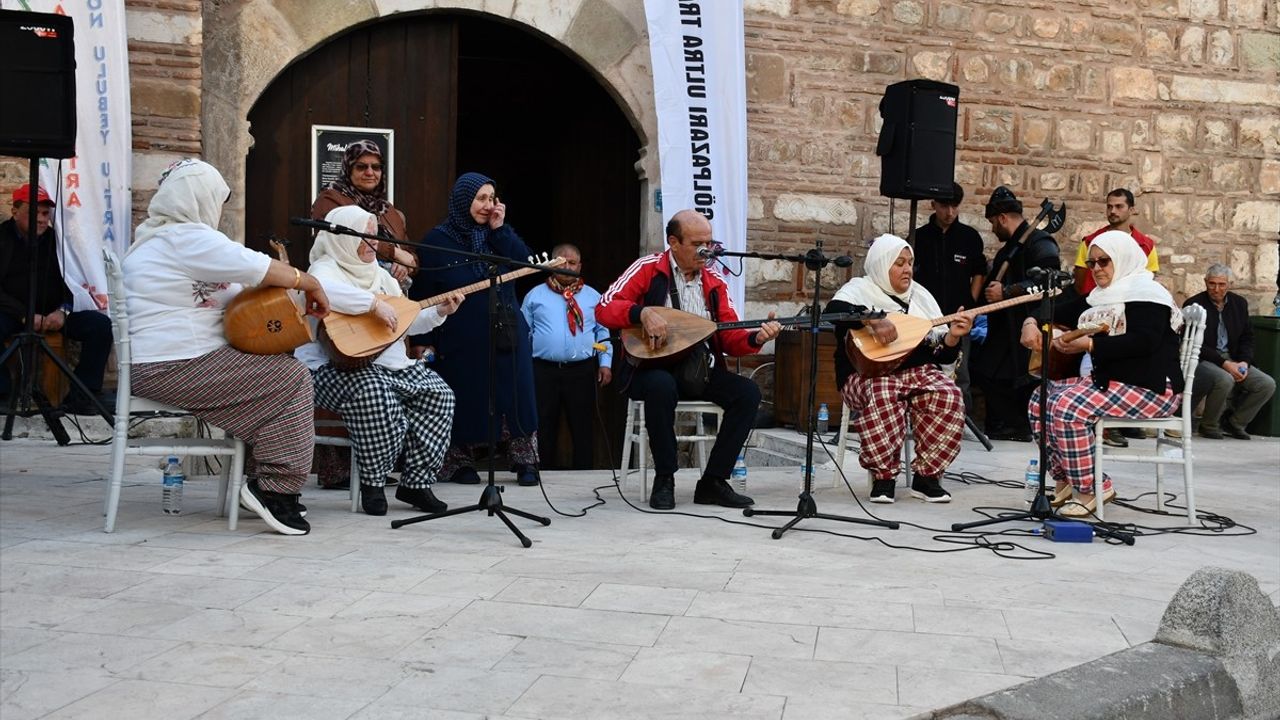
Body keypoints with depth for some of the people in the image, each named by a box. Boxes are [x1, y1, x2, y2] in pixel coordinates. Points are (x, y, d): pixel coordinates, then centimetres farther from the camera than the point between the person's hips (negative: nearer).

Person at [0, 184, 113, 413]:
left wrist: (63, 310, -13)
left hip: (52, 314, 3)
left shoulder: (56, 239, 9)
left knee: (100, 323, -21)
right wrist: (25, 315, -19)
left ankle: (82, 396, -19)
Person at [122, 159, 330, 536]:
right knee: (293, 378, -10)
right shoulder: (187, 237, -13)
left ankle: (258, 477, 15)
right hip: (178, 369, -11)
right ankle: (275, 487, -9)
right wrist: (311, 285, -2)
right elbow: (264, 270, -18)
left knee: (276, 369, 17)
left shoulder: (151, 237, 21)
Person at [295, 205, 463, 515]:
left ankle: (415, 483, -6)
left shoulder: (380, 275, 22)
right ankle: (372, 484, -19)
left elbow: (407, 322, 23)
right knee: (375, 395, -38)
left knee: (439, 395, -12)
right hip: (337, 367, -8)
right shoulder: (325, 269, -4)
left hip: (389, 364, 8)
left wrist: (439, 312, 7)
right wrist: (374, 304, -32)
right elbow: (321, 289, -32)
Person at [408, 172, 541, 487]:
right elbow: (422, 293, -4)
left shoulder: (498, 234, 11)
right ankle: (459, 463, 17)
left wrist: (500, 230, -8)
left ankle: (524, 462, 10)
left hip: (506, 333, 4)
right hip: (460, 338, -4)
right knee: (464, 401, 2)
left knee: (516, 395, 2)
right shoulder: (437, 240, -3)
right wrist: (422, 339, -8)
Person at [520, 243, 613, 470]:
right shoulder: (535, 295, 10)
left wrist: (605, 363, 2)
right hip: (544, 370, -1)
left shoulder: (593, 296, 13)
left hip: (582, 370, 1)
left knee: (582, 428, 4)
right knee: (544, 428, 3)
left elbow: (603, 332, 11)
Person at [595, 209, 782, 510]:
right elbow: (604, 308, -11)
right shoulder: (648, 268, -3)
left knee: (748, 393, -19)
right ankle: (664, 479, -20)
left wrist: (756, 338, -16)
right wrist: (643, 312, -27)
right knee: (662, 385, -39)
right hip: (653, 369, -5)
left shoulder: (714, 281, 10)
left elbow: (730, 338, 6)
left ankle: (713, 482, -10)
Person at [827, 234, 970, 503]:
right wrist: (873, 321, -33)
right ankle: (883, 476, -22)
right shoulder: (860, 289, 3)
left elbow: (943, 355, 15)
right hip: (869, 374, -4)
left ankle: (926, 476, -12)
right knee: (883, 396, -38)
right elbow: (833, 309, -23)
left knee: (949, 397, -26)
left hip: (918, 371, 5)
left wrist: (953, 336, -7)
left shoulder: (921, 296, 17)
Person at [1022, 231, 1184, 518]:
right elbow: (1059, 313, 24)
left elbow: (1144, 341, -26)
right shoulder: (1099, 298, 19)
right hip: (1108, 380, 10)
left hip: (1151, 388, -10)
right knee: (1040, 400, -1)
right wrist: (1031, 322, 1)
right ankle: (1066, 481, 3)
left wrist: (1090, 345, -28)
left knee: (1067, 407, -27)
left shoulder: (1147, 293, -10)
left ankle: (1091, 489, -16)